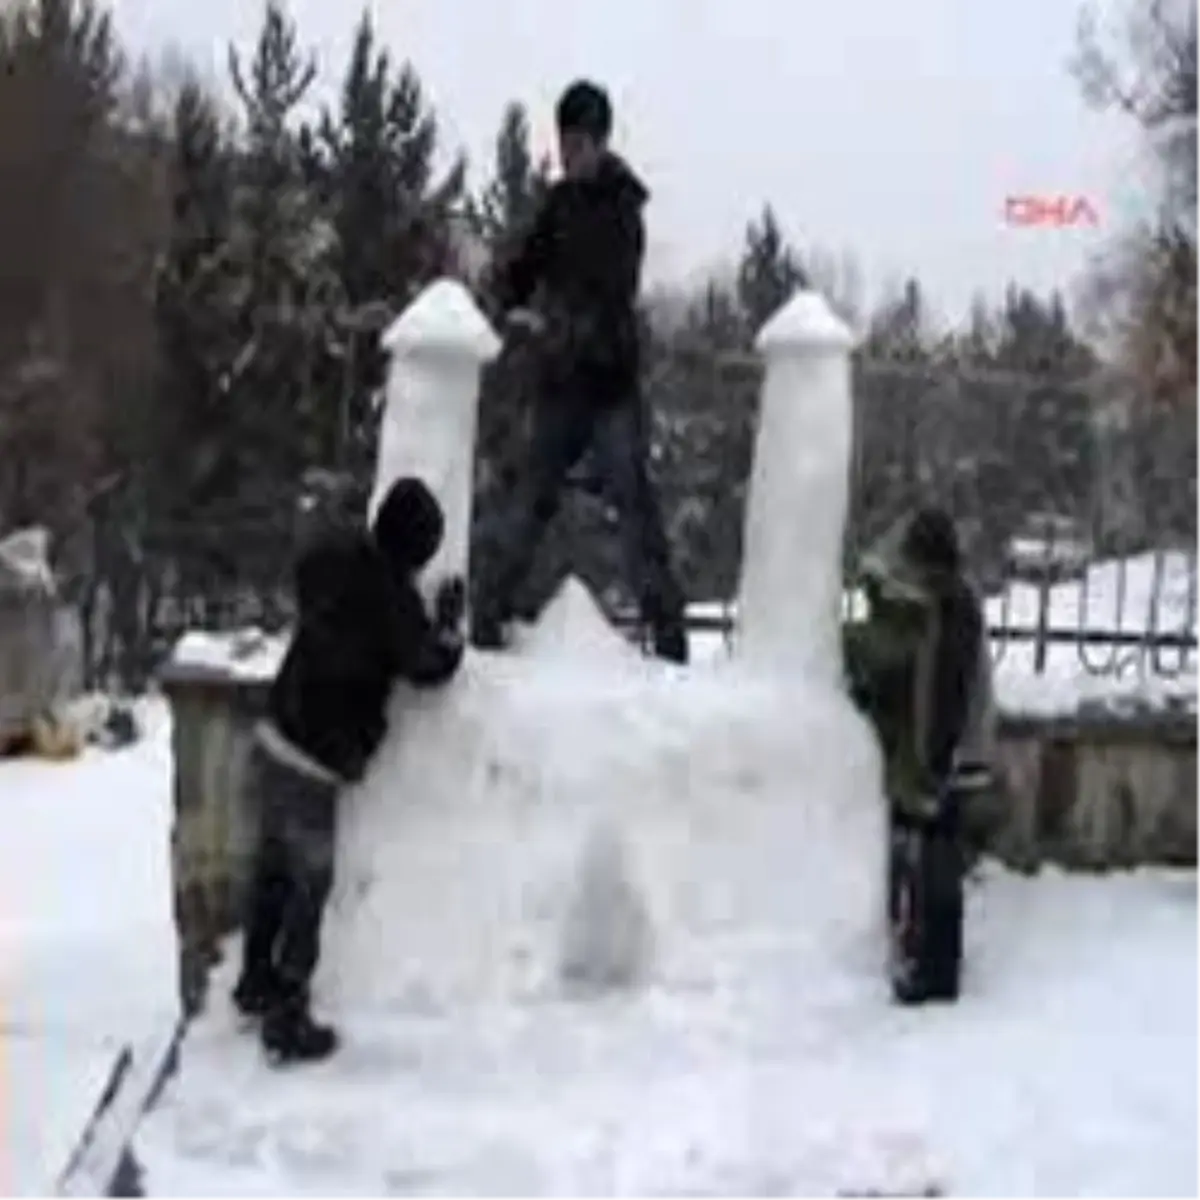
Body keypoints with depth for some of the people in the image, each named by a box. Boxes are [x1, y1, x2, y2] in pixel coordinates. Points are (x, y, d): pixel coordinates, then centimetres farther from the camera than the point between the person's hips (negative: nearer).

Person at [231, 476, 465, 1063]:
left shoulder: (336, 557, 0)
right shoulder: (390, 595, -19)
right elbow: (429, 665, -6)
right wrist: (450, 619, 11)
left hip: (272, 741, 8)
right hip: (310, 766, -8)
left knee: (274, 866, 22)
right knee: (309, 888, 4)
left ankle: (257, 981, 39)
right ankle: (286, 1022, 11)